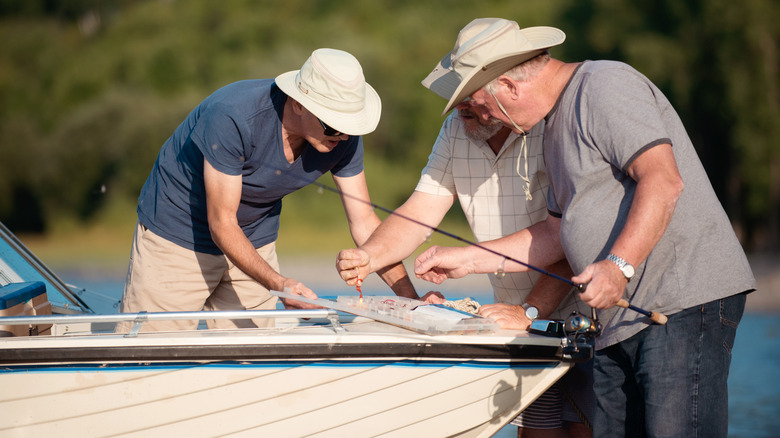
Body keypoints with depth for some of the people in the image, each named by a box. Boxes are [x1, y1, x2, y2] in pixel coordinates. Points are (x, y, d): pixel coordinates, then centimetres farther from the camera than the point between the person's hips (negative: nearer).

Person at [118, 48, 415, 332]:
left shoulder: (344, 139, -18)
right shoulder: (232, 117, -35)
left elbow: (363, 220, -9)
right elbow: (222, 224, -30)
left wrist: (411, 296, -19)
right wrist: (277, 283, -42)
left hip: (255, 243, 5)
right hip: (177, 233, -5)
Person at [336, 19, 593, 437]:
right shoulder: (458, 129, 3)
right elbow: (419, 214, 2)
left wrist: (529, 312, -29)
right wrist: (368, 256, -17)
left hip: (583, 313, -6)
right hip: (521, 320, 6)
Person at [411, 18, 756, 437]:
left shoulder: (605, 86, -8)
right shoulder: (558, 122, 24)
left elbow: (663, 180, -21)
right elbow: (556, 233, 28)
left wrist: (619, 265, -29)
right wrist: (466, 259, 24)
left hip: (685, 298, -10)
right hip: (622, 320, 10)